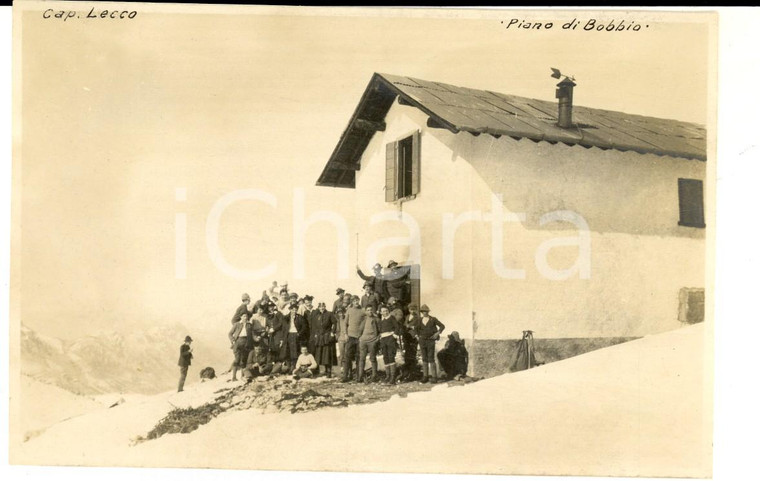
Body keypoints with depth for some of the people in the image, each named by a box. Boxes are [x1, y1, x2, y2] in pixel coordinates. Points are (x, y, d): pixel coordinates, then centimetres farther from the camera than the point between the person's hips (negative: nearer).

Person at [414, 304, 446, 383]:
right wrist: (417, 336, 10)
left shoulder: (433, 319, -5)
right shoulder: (420, 320, 7)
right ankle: (425, 376, 13)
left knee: (431, 359, -8)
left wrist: (437, 333, -11)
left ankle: (434, 377, -1)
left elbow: (442, 326, -1)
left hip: (431, 341, -4)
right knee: (424, 359, 7)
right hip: (422, 341, 4)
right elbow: (416, 328, 23)